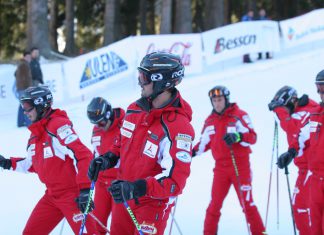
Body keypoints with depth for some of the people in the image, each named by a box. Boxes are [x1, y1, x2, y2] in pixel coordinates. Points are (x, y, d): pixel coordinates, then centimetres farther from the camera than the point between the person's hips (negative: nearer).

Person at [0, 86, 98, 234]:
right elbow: (33, 164, 26)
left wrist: (85, 189, -27)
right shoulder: (35, 133, 11)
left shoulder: (58, 125, -17)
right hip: (51, 195, 9)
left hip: (72, 194, -9)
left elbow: (83, 156, -23)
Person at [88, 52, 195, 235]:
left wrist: (138, 188, -39)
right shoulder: (135, 110, 0)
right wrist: (109, 159, 0)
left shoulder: (178, 127, -25)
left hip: (154, 203, -8)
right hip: (123, 197, 8)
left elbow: (175, 181, -29)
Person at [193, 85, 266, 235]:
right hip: (220, 167, 4)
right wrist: (193, 152, 3)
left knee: (247, 203, -4)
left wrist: (238, 137, -30)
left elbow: (252, 137, -12)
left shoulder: (239, 115, -5)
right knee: (215, 204, 3)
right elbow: (205, 142, 20)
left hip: (240, 165, -4)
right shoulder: (210, 121, 10)